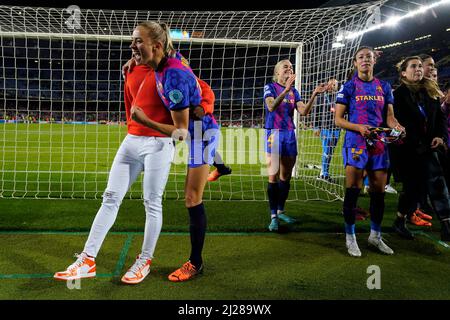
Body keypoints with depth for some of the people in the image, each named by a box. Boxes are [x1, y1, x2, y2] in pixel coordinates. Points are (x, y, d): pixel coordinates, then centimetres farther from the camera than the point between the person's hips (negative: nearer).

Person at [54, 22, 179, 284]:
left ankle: (145, 261, 18)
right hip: (131, 141, 7)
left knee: (152, 203, 2)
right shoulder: (131, 71, 12)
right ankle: (88, 261, 10)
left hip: (158, 144, -7)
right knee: (111, 198, 5)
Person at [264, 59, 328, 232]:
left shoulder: (294, 91, 12)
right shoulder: (270, 87, -3)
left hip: (290, 134, 6)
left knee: (286, 175, 10)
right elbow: (271, 107, -22)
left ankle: (280, 211, 22)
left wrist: (314, 94, -14)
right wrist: (286, 89, -33)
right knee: (274, 176, -8)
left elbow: (304, 111, -2)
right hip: (274, 133, -5)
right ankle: (273, 216, -4)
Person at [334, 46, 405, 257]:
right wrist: (359, 127, -18)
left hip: (379, 144, 4)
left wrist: (397, 127, -10)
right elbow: (338, 119, -2)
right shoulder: (348, 87, 1)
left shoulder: (384, 87, 13)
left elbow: (389, 116, 13)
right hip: (355, 143, -4)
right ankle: (350, 237, 9)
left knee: (379, 192, 9)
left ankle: (375, 236, 25)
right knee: (353, 191, -4)